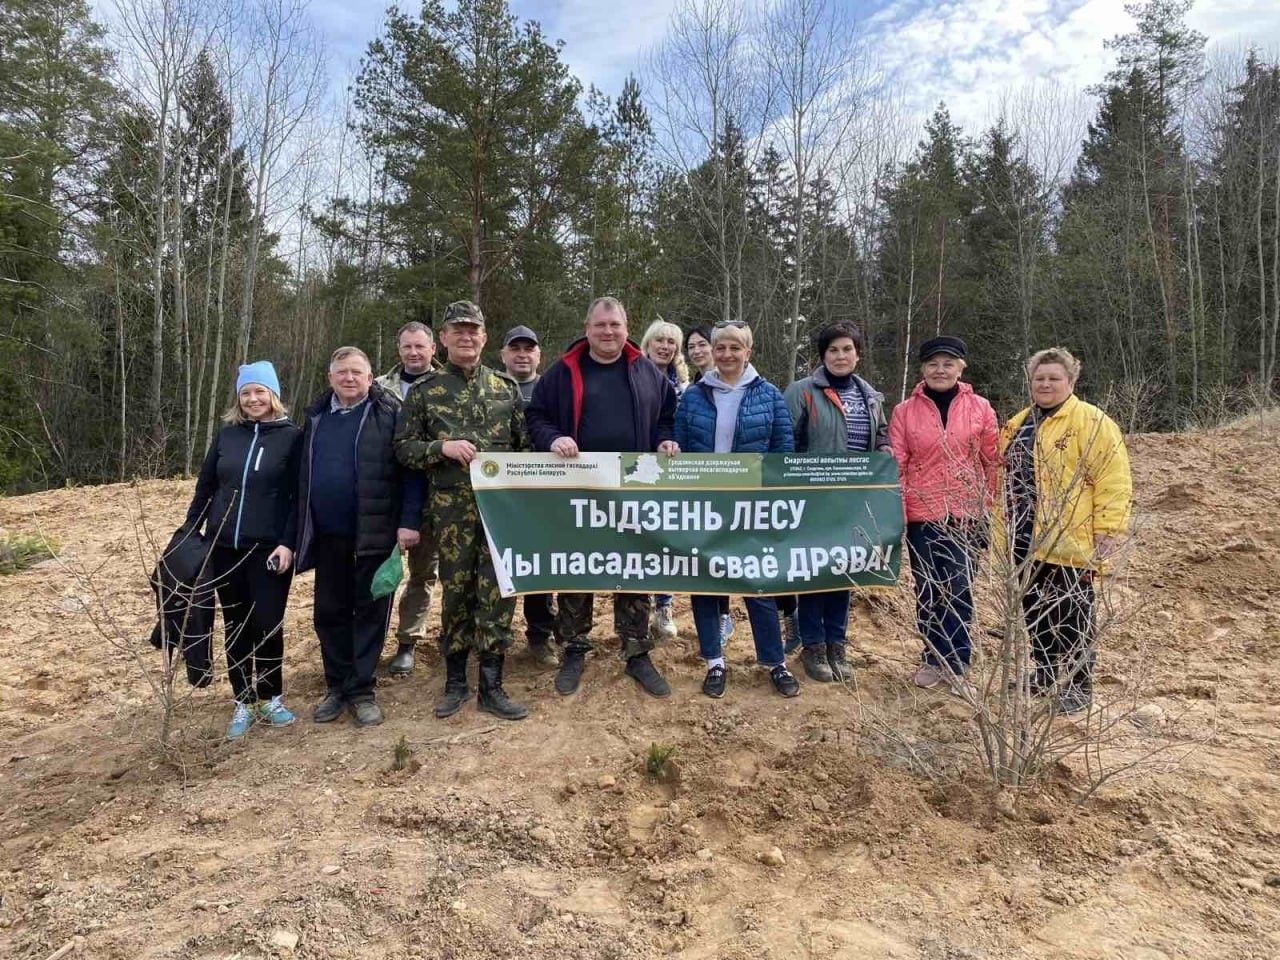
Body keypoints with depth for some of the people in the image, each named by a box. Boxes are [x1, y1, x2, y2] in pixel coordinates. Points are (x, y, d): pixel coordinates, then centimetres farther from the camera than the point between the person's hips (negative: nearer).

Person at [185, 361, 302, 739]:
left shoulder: (292, 437, -2)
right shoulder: (226, 435, 8)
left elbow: (299, 496, -6)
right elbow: (204, 488, 12)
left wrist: (288, 543, -14)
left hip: (269, 549, -3)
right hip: (224, 548, 4)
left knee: (268, 624, -1)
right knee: (236, 627, 9)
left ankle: (272, 699, 18)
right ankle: (243, 704, 21)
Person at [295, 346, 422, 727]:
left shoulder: (390, 413, -4)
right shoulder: (316, 416, 12)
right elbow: (303, 475, 14)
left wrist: (409, 520, -16)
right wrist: (300, 529, 11)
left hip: (375, 534, -5)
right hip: (327, 535, 5)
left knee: (370, 611, 3)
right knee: (329, 612, 12)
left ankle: (361, 690, 14)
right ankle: (337, 687, 26)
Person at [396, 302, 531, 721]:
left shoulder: (506, 387, 9)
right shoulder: (425, 390, 4)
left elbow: (526, 444, 11)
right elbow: (403, 446, 3)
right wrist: (442, 447, -14)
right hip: (452, 507, -1)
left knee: (497, 592, 1)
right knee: (457, 590, 7)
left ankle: (491, 685, 12)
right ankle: (455, 681, 22)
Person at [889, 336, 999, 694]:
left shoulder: (980, 409, 2)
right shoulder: (904, 411, 1)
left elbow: (993, 462, 6)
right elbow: (895, 466, 0)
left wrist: (989, 508, 7)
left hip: (965, 515, 0)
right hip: (921, 515, 1)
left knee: (959, 590, 1)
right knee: (927, 591, 9)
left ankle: (956, 663, 15)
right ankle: (932, 658, 24)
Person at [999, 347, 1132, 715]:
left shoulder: (1091, 422, -9)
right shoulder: (1018, 425, 14)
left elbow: (1113, 483, -14)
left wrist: (1105, 535, -18)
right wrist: (1004, 531, 19)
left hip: (1068, 543, -7)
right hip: (1026, 543, 7)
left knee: (1071, 617, 4)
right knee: (1034, 612, 16)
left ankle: (1078, 686, 19)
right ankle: (1045, 674, 32)